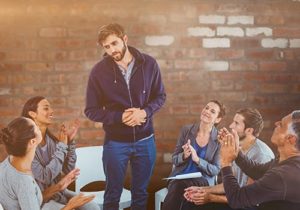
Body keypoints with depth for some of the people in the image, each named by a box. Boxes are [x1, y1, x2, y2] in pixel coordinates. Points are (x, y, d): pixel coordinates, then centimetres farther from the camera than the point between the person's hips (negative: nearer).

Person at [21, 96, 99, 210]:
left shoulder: (51, 139, 2)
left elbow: (68, 171, 1)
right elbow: (44, 177, -24)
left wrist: (70, 141, -10)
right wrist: (62, 145, -19)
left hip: (58, 192, 7)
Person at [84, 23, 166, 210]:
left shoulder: (149, 64, -6)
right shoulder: (99, 71, -9)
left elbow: (160, 96, 5)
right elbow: (91, 111, -4)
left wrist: (145, 112, -16)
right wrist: (120, 117, -19)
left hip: (145, 140, 1)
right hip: (115, 142, -1)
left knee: (141, 193, 15)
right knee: (113, 194, 12)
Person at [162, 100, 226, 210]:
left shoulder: (219, 139, -4)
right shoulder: (186, 130, 2)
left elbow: (215, 170, -5)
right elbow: (174, 160, 6)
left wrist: (197, 159, -20)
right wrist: (184, 155, -17)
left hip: (202, 180, -2)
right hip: (179, 177, 2)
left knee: (180, 186, -34)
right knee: (177, 187, -34)